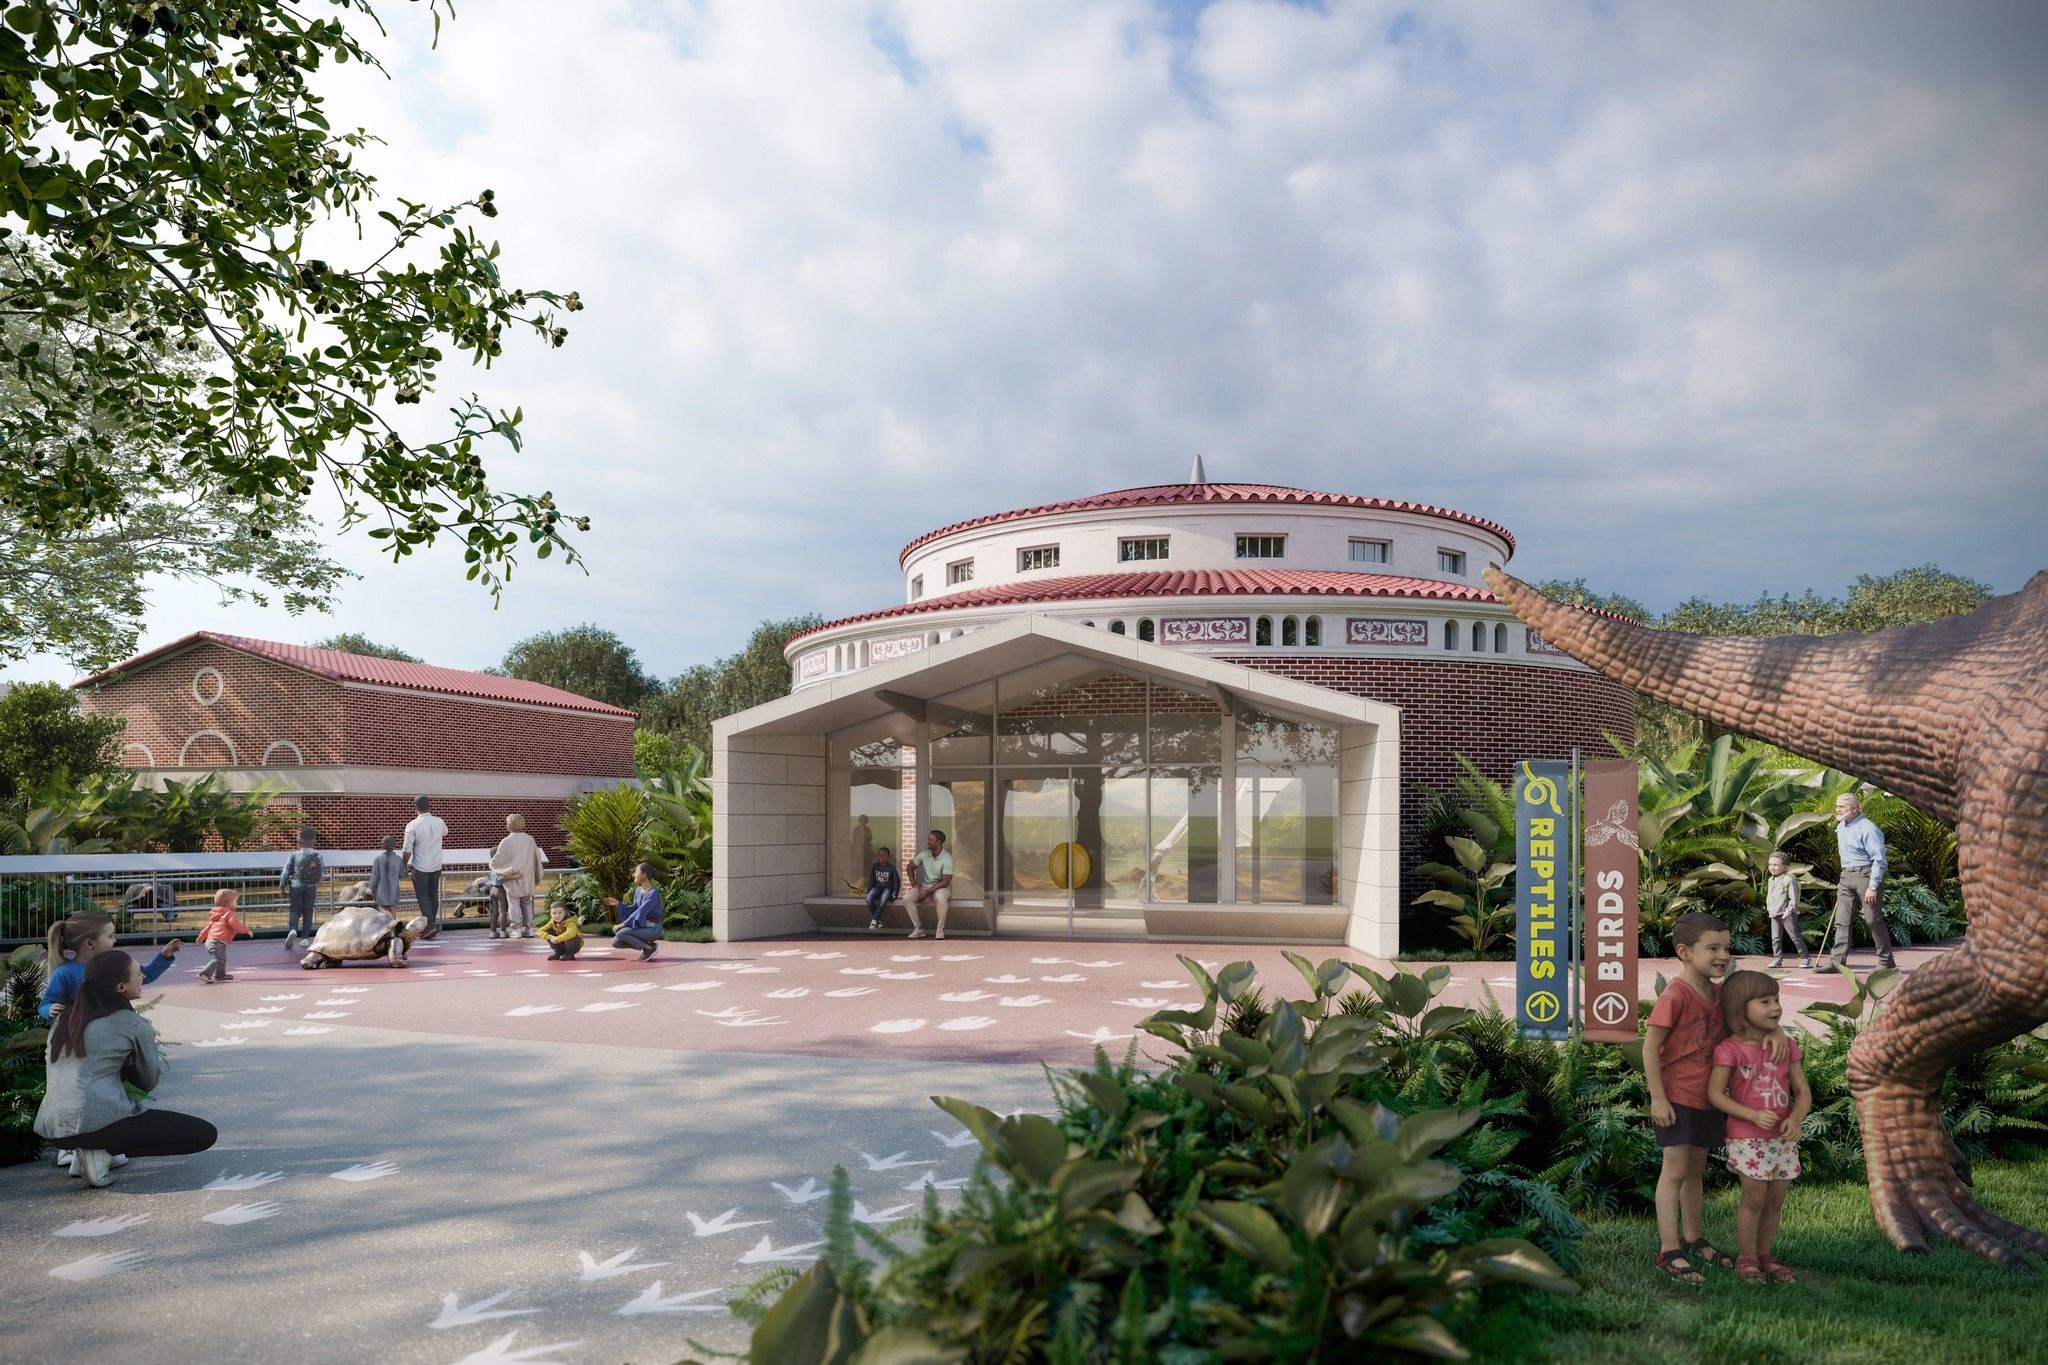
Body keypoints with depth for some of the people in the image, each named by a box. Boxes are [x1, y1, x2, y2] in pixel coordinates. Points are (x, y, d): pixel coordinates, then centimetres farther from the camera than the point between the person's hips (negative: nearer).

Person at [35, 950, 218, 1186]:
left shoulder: (67, 1019, 15)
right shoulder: (134, 1025, -1)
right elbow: (150, 1082, 11)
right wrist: (151, 1049, 31)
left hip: (51, 1128, 8)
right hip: (96, 1123, -8)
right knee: (205, 1134, -2)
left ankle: (90, 1150, 15)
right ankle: (103, 1152, -6)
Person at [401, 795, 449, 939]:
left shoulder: (413, 825, -13)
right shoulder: (439, 822, -1)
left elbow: (407, 849, -11)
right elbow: (445, 832, 24)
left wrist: (405, 865, 3)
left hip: (420, 866, -4)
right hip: (436, 865, 4)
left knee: (422, 895, 1)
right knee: (433, 894, 13)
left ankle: (429, 924, -12)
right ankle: (432, 924, 17)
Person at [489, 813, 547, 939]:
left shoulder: (507, 841, -12)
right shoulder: (530, 839, 1)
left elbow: (496, 861, -5)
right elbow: (537, 858, 9)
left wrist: (492, 866, 19)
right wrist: (536, 879, 19)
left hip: (512, 878, -4)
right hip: (528, 879, 4)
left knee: (513, 904, 2)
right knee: (527, 903, 14)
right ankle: (528, 928, 14)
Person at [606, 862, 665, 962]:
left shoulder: (653, 893, -20)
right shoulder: (638, 890, 7)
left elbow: (640, 912, -25)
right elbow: (633, 910, 12)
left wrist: (623, 924, -25)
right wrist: (617, 903, 1)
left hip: (653, 930, -8)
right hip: (642, 928, 8)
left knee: (621, 933, -25)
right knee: (615, 943, -4)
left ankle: (649, 948, -10)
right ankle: (646, 946, 6)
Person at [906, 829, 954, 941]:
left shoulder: (947, 858, -16)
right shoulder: (924, 854, -1)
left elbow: (945, 882, -20)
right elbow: (910, 867, 14)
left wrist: (928, 892, -23)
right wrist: (914, 884, -1)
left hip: (941, 887, -5)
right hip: (924, 886, 5)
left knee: (940, 897, -41)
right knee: (907, 898, -23)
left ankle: (940, 930, -27)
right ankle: (918, 928, -11)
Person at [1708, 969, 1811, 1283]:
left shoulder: (1786, 1046, 3)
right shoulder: (1730, 1049, -12)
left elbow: (1803, 1091, 5)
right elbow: (1715, 1093, -13)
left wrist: (1796, 1118, -15)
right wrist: (1753, 1115, -22)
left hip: (1783, 1138, 5)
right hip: (1747, 1138, -5)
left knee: (1776, 1200, 10)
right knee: (1755, 1198, -3)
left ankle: (1764, 1255, 26)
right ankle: (1747, 1258, 13)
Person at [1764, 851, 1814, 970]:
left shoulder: (1789, 880, -11)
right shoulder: (1771, 880, 14)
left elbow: (1793, 898, -14)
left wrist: (1788, 910, -19)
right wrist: (1769, 908, 13)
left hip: (1787, 914, -8)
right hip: (1774, 914, 8)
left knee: (1795, 936, -3)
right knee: (1775, 938, 8)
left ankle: (1805, 958, 6)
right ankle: (1777, 959, 13)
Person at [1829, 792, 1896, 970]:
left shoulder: (1867, 828, -14)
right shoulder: (1840, 827, 13)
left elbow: (1879, 859, -16)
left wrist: (1873, 887, -20)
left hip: (1866, 875, -8)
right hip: (1846, 877, 8)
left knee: (1874, 920, -2)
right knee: (1842, 921, 1)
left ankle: (1886, 961, 11)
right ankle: (1837, 961, -1)